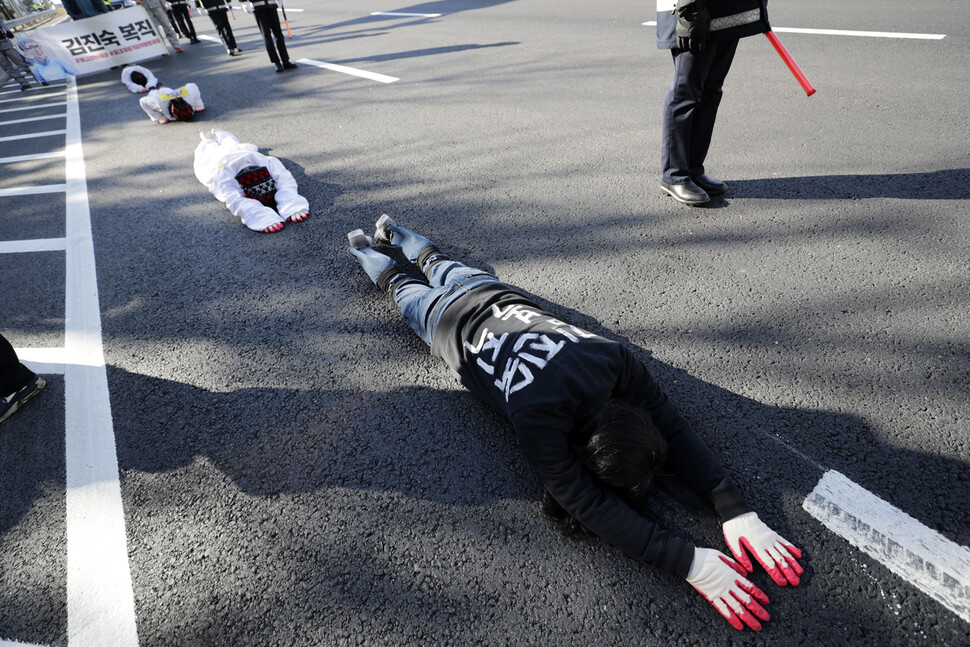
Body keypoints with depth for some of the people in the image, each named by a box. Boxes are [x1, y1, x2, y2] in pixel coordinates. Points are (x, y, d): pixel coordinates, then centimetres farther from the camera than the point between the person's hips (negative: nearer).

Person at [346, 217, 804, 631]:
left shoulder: (617, 361, -37)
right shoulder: (537, 415, -49)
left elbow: (675, 430, -30)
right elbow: (587, 503, -47)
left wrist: (736, 511, -41)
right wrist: (688, 561, -53)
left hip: (501, 300, 4)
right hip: (451, 323, -4)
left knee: (442, 268, 34)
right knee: (405, 289, 29)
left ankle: (393, 231, 63)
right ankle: (364, 248, 59)